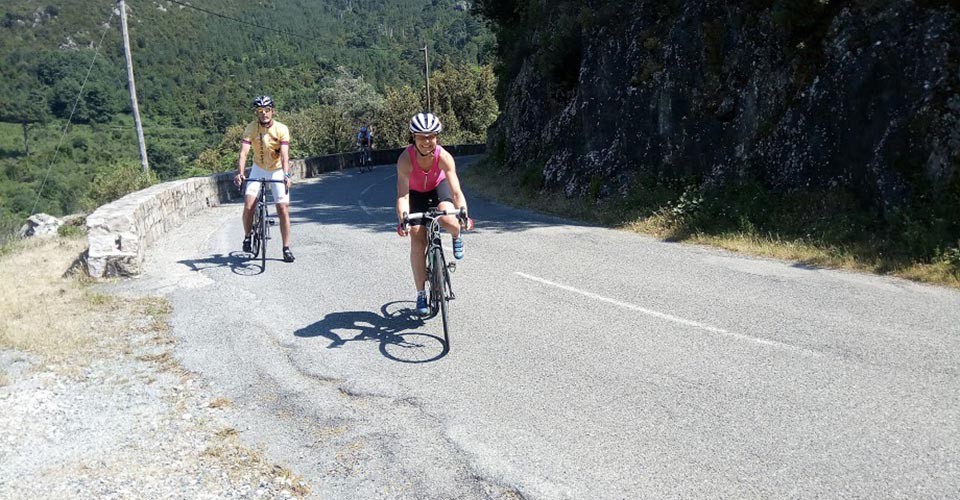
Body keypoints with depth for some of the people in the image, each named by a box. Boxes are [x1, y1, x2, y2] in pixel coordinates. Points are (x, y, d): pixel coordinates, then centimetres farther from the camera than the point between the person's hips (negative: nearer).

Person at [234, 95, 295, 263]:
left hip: (277, 171, -1)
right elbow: (243, 152, -24)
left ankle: (286, 248, 2)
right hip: (258, 169, 1)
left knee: (283, 208, -9)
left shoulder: (282, 129, -18)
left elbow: (284, 155, -28)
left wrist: (286, 175, -44)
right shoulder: (251, 128, -15)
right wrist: (240, 173, -39)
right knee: (248, 206, -14)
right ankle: (247, 237, 12)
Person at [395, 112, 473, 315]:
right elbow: (402, 194, -40)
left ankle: (458, 236, 9)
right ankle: (421, 295, 1)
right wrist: (403, 220, -56)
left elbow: (456, 191, -36)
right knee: (417, 240, -9)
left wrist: (463, 215, -52)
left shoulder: (443, 157, -32)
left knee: (448, 220, -31)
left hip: (438, 188, 0)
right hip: (416, 193, 0)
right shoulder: (406, 159, -34)